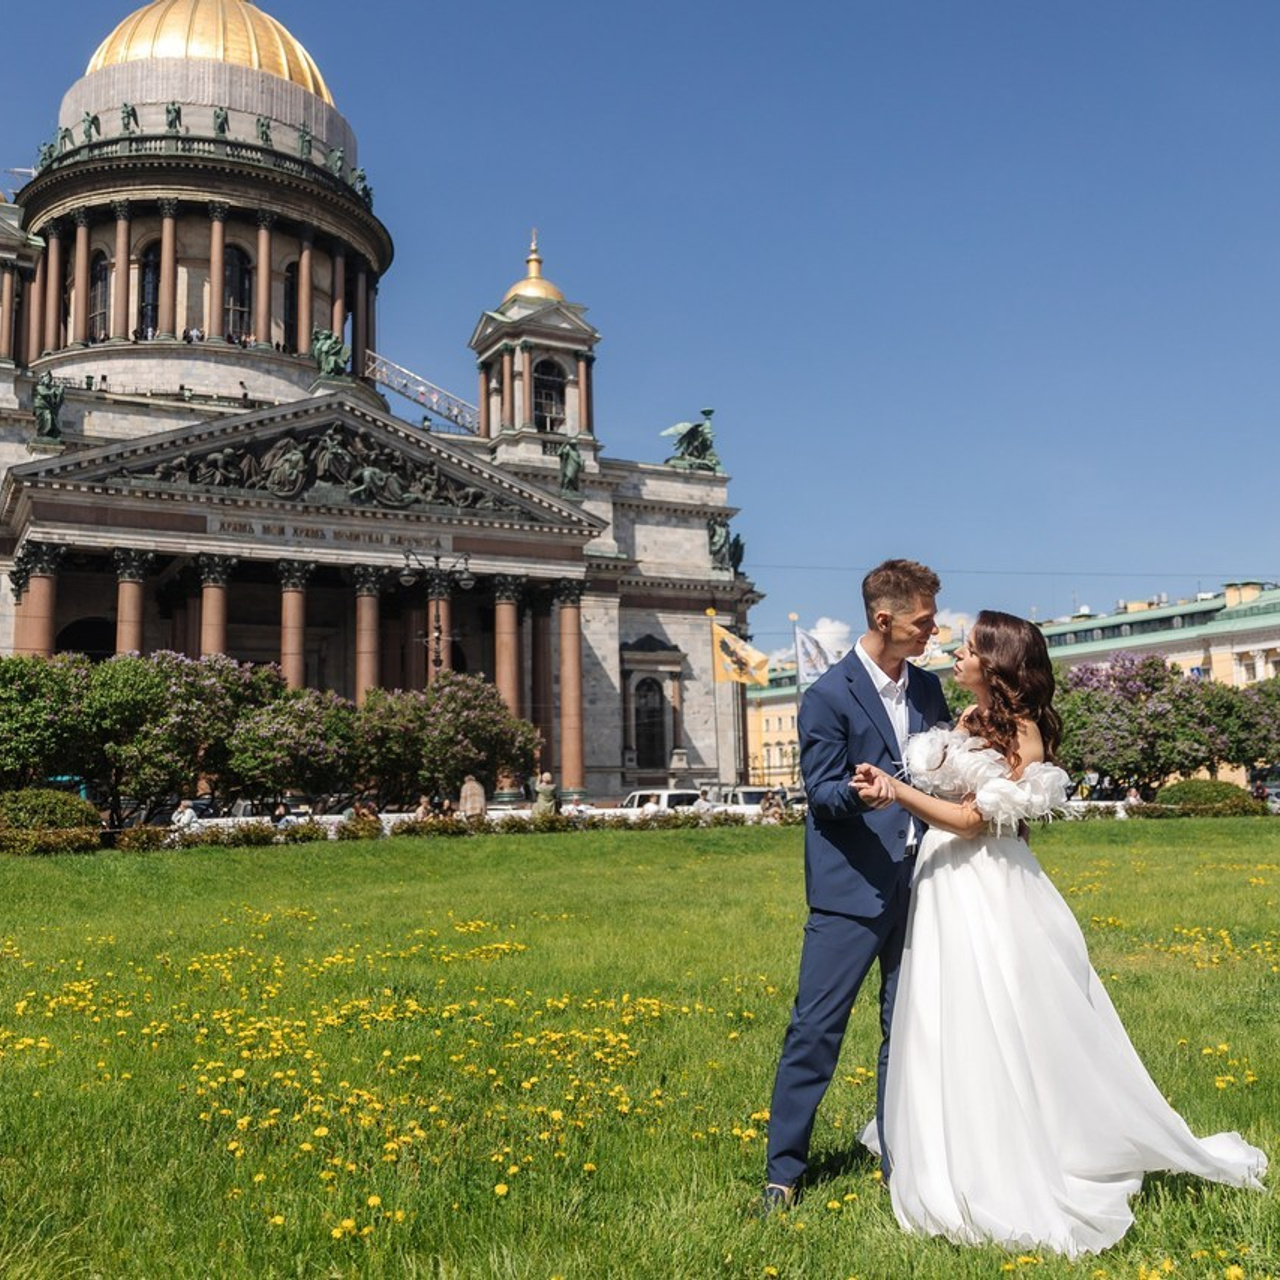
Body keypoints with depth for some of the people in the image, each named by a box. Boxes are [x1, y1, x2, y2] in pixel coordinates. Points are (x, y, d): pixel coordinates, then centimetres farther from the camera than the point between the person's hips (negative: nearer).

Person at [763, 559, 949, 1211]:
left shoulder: (928, 688, 11)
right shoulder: (829, 695, -8)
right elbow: (821, 790, -9)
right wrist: (858, 793, -30)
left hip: (916, 883, 6)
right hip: (851, 887, -6)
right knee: (816, 1027, -3)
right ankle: (783, 1170, 9)